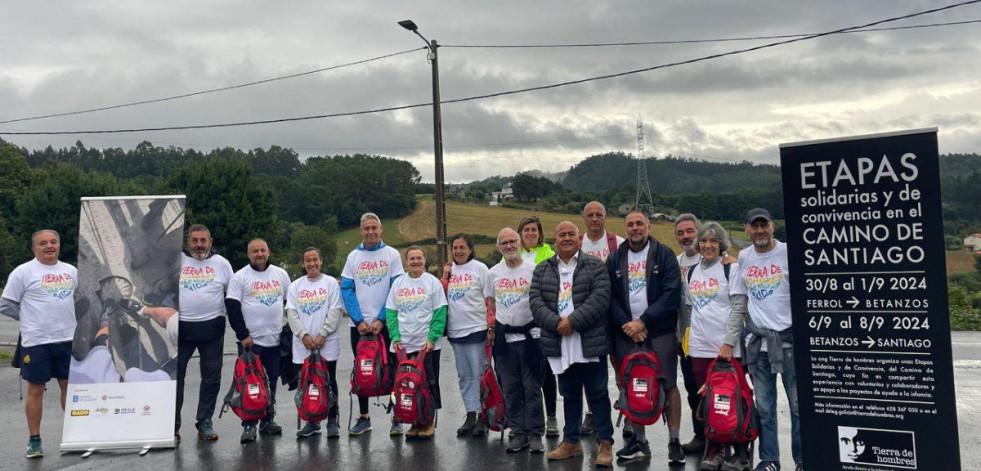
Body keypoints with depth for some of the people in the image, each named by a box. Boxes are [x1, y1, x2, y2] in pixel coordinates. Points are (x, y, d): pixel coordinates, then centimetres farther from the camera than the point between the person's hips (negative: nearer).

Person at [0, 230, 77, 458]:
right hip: (36, 342, -4)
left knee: (70, 386, 9)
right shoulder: (23, 272, -3)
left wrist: (64, 317, 11)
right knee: (36, 389, 3)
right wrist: (30, 317, -1)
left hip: (68, 339, 4)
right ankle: (34, 440, 12)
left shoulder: (71, 271, 11)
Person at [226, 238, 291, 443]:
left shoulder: (281, 274, 10)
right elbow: (232, 307, -5)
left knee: (271, 382, 10)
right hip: (250, 341, -3)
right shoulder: (240, 277, -1)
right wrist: (243, 335, -10)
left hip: (275, 340, 4)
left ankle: (268, 420, 21)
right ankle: (249, 425, 3)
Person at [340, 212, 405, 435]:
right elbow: (347, 290, 2)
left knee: (392, 370, 1)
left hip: (386, 323, -2)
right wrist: (359, 320, -9)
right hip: (359, 324, 2)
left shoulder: (392, 255, 1)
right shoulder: (353, 256, 7)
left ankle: (397, 417, 9)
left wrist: (381, 319, -13)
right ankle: (364, 418, 18)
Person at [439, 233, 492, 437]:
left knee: (479, 374, -3)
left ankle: (483, 418, 3)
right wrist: (445, 276, 0)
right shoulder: (449, 269, 11)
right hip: (455, 331, 5)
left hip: (476, 329, -5)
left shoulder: (479, 268, -1)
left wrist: (490, 327, -9)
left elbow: (490, 300, -3)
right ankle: (470, 415, 15)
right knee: (464, 375, 9)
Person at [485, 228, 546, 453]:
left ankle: (535, 434, 7)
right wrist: (492, 326, 12)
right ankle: (519, 433, 15)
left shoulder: (532, 269, -2)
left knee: (532, 386, -1)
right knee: (510, 388, 6)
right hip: (504, 335, 3)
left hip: (529, 333, -3)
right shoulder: (493, 273, 8)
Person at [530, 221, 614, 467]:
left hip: (590, 344, -3)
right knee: (569, 395, 15)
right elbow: (536, 301, 2)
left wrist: (573, 321, -17)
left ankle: (605, 443, 10)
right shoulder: (542, 270, 11)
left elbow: (600, 298, -11)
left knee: (597, 393, 2)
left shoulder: (595, 266, 1)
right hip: (561, 346, 4)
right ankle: (571, 441, 25)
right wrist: (556, 323, -13)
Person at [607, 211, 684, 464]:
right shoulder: (615, 259, 11)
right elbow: (609, 296, 6)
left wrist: (643, 321, -13)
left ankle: (674, 441, 5)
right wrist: (625, 323, -9)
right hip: (626, 333, 3)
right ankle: (639, 441, 15)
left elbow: (671, 293, -8)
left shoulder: (664, 255, 1)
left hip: (659, 332, -3)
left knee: (668, 385, -3)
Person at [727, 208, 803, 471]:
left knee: (798, 403, -1)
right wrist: (729, 340, 12)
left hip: (789, 338, -3)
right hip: (758, 341, 4)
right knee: (764, 405, 7)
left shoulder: (788, 252, -2)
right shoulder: (743, 258, 10)